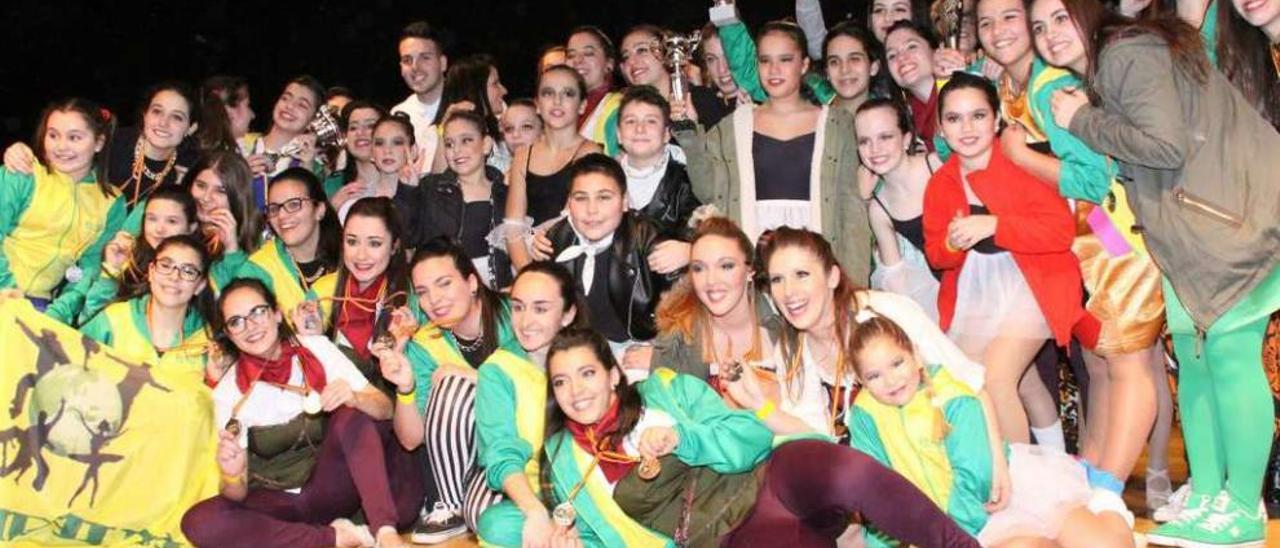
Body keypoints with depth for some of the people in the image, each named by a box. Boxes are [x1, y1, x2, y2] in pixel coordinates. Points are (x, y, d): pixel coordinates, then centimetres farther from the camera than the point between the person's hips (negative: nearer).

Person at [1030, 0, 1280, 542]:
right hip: (1189, 229, 10)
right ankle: (1205, 500, 16)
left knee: (1229, 354, -8)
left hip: (1234, 213, -10)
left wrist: (1082, 122, -12)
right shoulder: (1094, 74, 16)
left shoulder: (1127, 54, -13)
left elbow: (1166, 146, -21)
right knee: (1193, 360, 9)